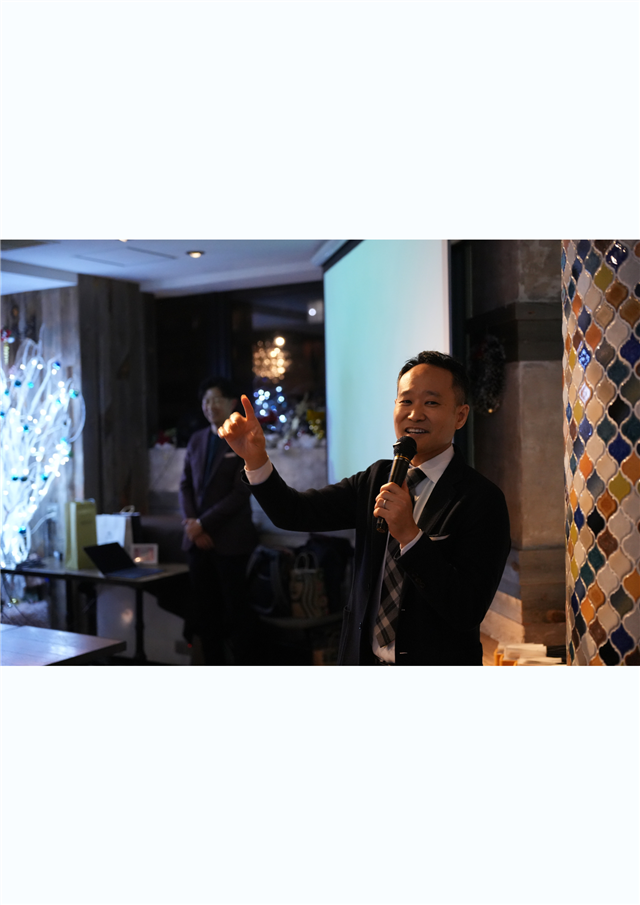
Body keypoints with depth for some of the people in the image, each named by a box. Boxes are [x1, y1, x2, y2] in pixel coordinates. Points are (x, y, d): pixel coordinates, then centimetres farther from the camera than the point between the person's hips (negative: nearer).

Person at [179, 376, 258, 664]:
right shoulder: (197, 440, 13)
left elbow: (241, 493, -12)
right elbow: (185, 485, 12)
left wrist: (204, 523, -13)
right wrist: (190, 522, -4)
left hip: (229, 539, -5)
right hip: (198, 539, 6)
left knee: (235, 609, 0)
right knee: (204, 609, 8)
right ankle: (213, 666, 19)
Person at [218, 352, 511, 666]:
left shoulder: (482, 499, -18)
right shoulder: (378, 478, 1)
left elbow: (469, 611, -25)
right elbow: (296, 513, -7)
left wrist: (410, 535, -33)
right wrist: (256, 459, -21)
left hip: (436, 663, -5)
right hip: (365, 658, 5)